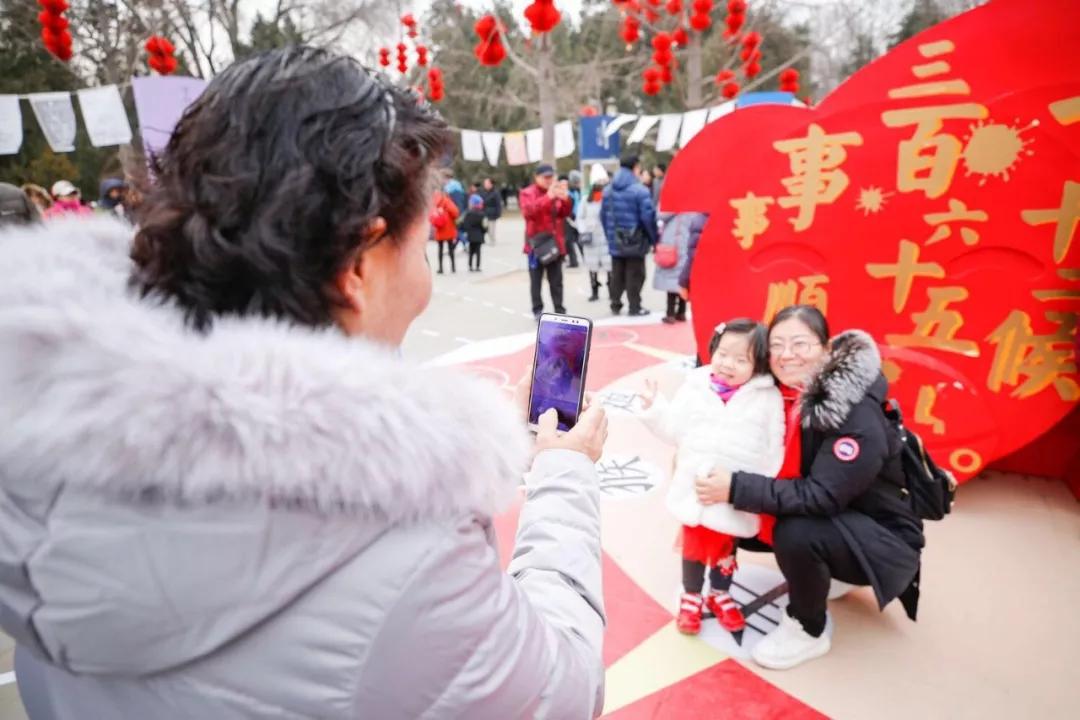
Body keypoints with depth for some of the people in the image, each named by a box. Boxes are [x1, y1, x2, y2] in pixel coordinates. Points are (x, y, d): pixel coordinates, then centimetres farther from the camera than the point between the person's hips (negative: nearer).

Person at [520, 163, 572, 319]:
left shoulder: (556, 193, 11)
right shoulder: (527, 193, -4)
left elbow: (564, 213, 7)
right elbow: (528, 211, -23)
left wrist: (565, 199, -13)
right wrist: (548, 197, -30)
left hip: (555, 243, 4)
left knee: (556, 280, 8)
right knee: (536, 280, 3)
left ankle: (560, 311, 14)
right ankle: (537, 310, 11)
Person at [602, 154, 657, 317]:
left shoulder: (608, 190, 8)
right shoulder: (640, 190, -12)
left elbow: (603, 215, 10)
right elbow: (648, 217, -15)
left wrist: (610, 236, 16)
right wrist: (654, 239, -4)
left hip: (615, 242, 6)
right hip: (635, 242, -6)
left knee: (617, 275, 14)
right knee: (635, 275, 2)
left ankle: (615, 305, 19)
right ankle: (635, 307, 7)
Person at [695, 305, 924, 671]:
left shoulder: (860, 418, -28)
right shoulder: (786, 393, -7)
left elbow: (821, 496, -33)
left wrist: (735, 488, -34)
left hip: (884, 540, -7)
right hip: (832, 519, 7)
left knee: (797, 532, -33)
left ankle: (808, 632, -4)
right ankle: (820, 570, 20)